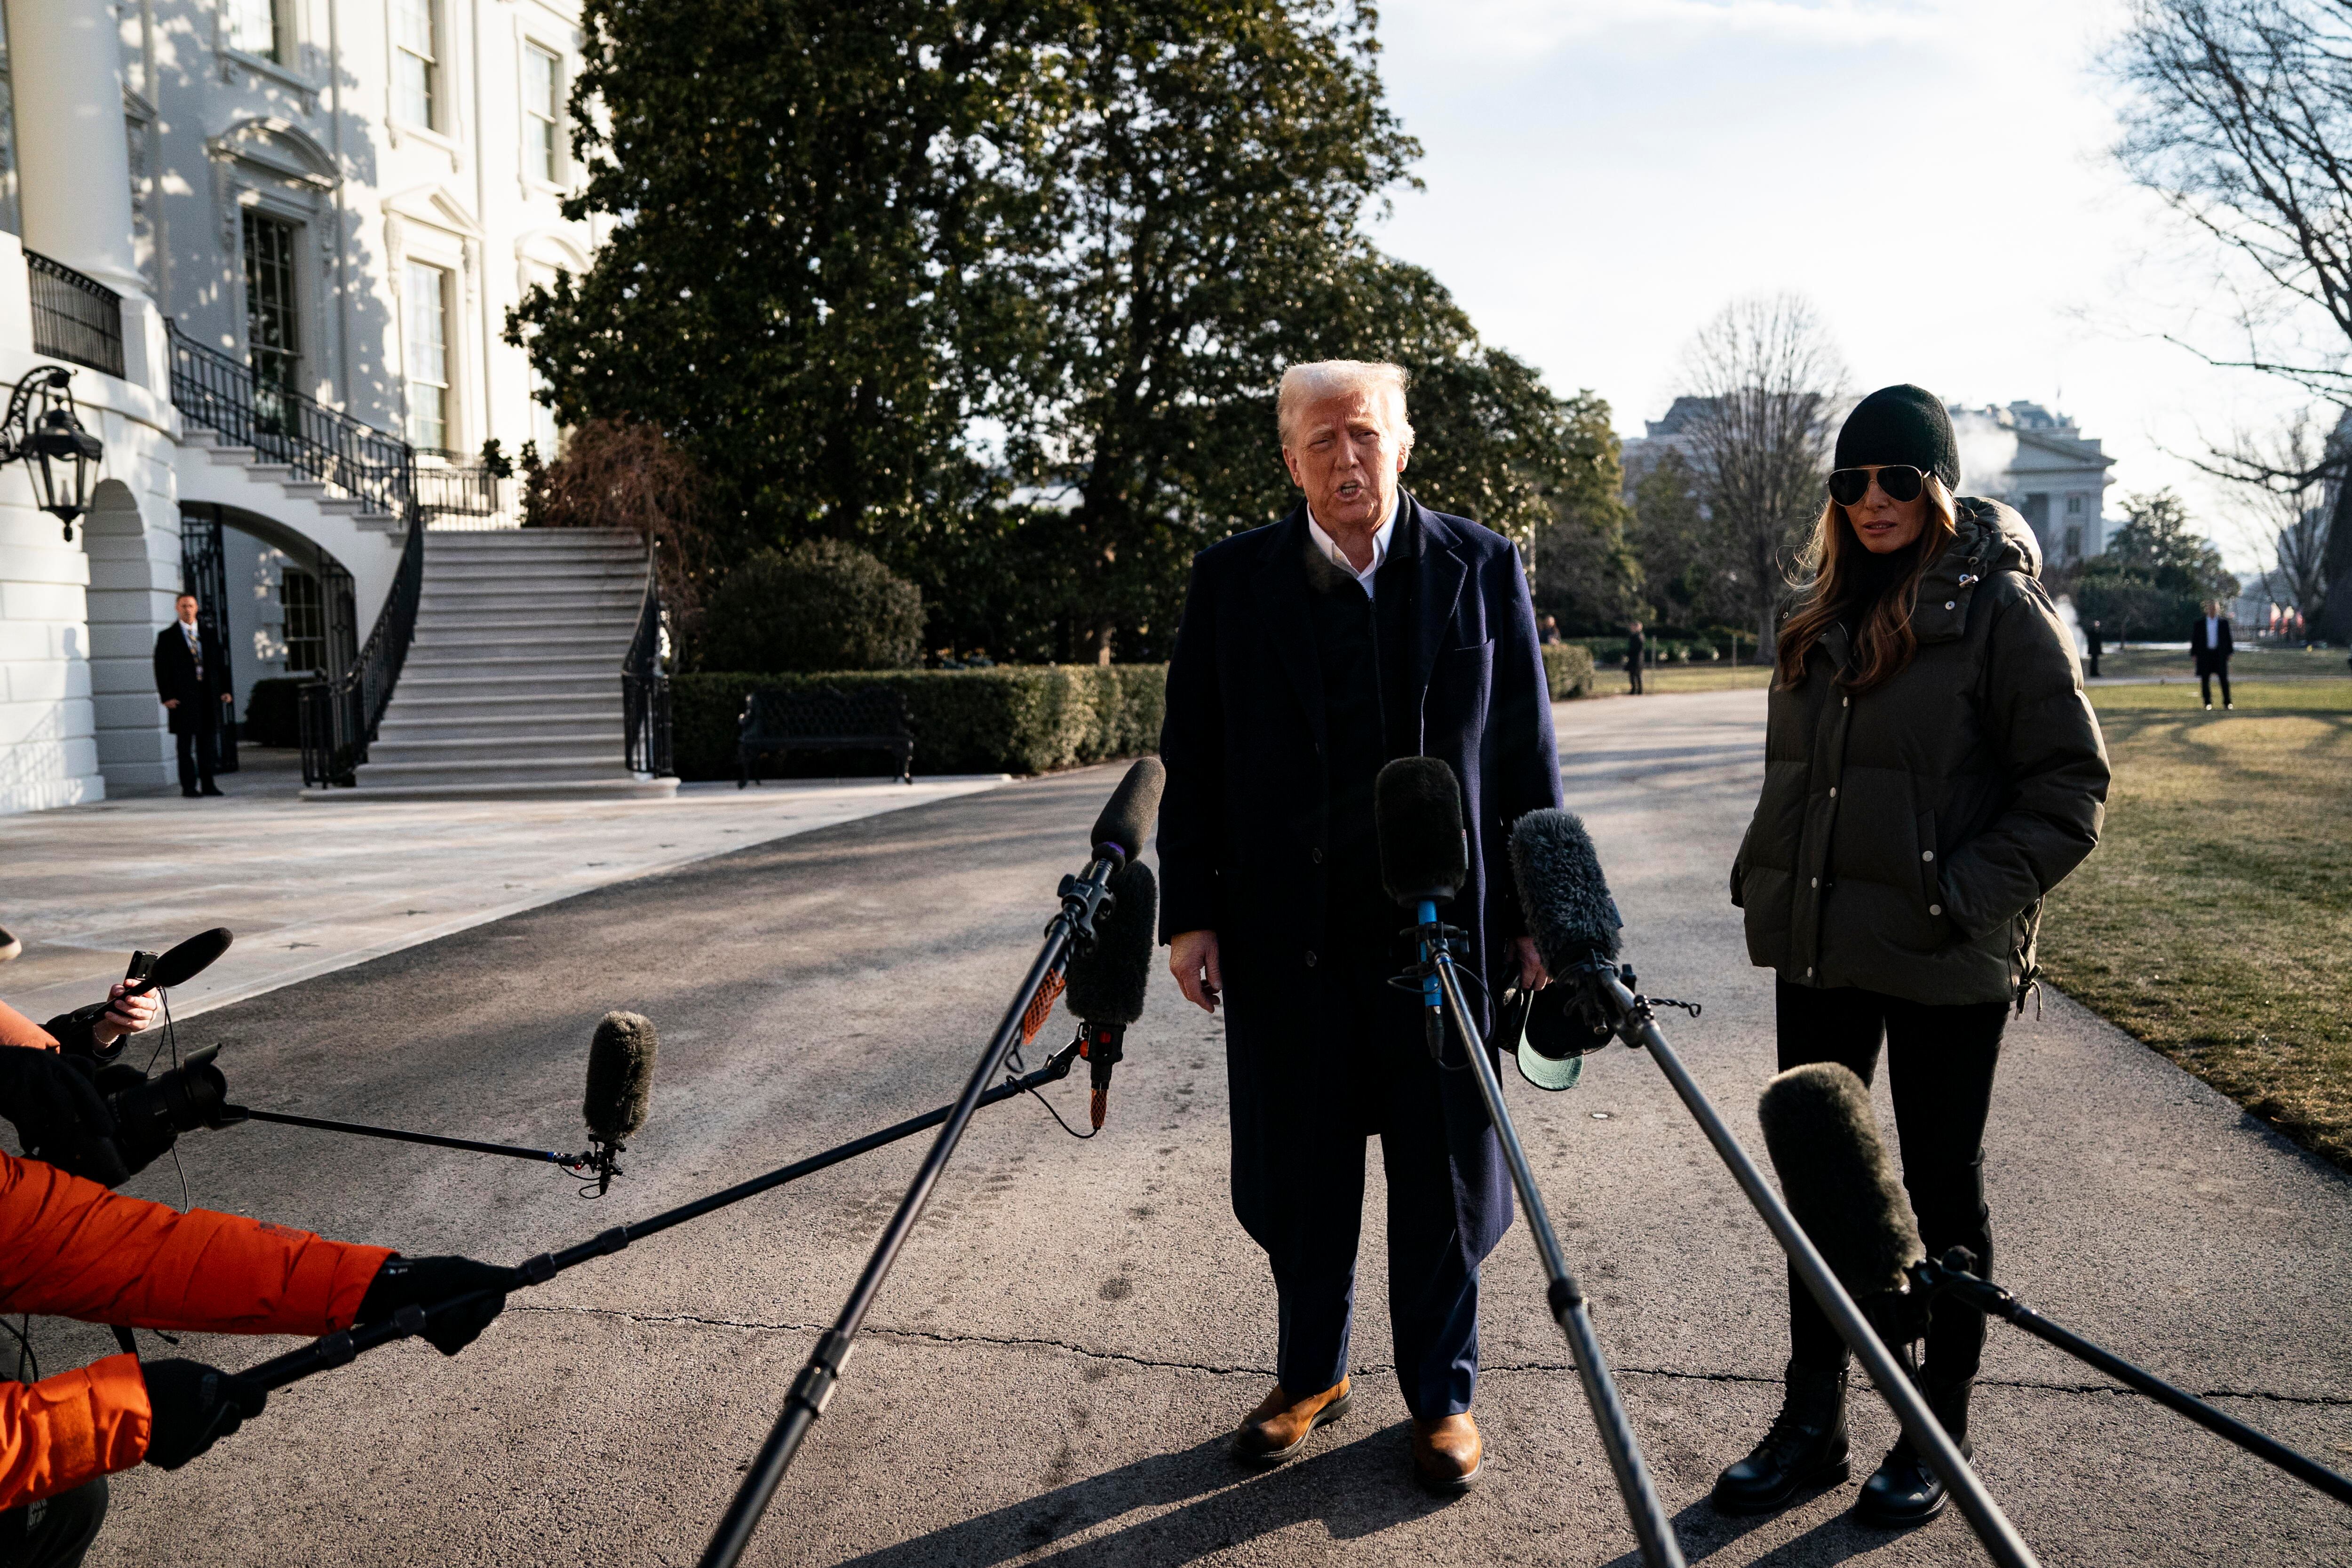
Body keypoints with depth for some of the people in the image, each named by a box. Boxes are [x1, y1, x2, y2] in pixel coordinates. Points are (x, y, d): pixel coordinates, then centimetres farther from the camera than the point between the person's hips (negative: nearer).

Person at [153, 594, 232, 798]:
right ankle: (189, 786, 2)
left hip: (209, 695, 3)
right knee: (186, 744, -2)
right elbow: (161, 668, -1)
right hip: (183, 697, -3)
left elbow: (220, 664, 14)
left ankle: (207, 784, 13)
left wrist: (225, 689, 4)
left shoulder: (207, 634, 14)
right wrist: (167, 696, -10)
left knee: (208, 743, 6)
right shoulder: (167, 637, 4)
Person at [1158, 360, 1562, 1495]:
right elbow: (1192, 760, 3)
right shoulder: (1230, 581, 3)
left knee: (1443, 1174, 10)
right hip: (1285, 928, 1)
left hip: (1441, 925, -1)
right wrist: (1189, 913, -3)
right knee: (1297, 1174, 13)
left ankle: (1442, 1393, 30)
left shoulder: (1483, 569, 2)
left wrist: (1540, 914, 1)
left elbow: (1526, 754, 3)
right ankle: (1310, 1373, 34)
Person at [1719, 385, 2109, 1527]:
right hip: (1817, 949, 6)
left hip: (1944, 963, -6)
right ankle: (1811, 1424, 27)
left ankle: (1938, 1435, 27)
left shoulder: (1997, 605, -8)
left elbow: (2071, 787, -10)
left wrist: (1968, 894, -18)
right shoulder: (1823, 612, 10)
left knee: (1943, 1193, 9)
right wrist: (1767, 880, 11)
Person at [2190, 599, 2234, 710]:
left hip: (2220, 654, 0)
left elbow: (2228, 638, 7)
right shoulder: (2200, 623, 3)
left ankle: (2227, 703, 5)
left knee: (2224, 679, 0)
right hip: (2205, 654, 0)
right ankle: (2208, 704, 10)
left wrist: (2229, 652, 3)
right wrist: (2194, 654, 0)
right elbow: (2195, 639, 5)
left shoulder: (2224, 622, 4)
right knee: (2205, 680, 2)